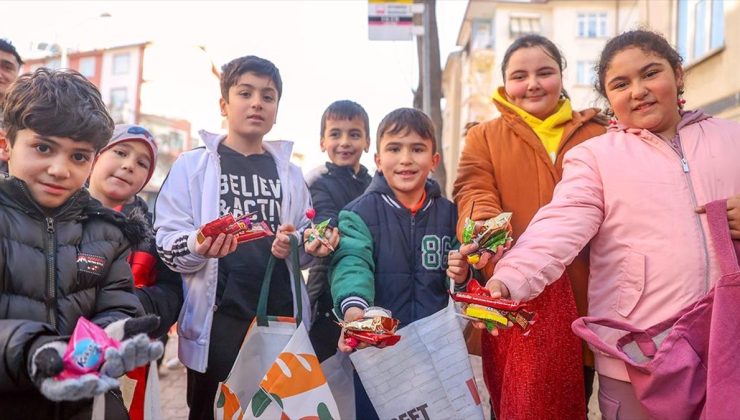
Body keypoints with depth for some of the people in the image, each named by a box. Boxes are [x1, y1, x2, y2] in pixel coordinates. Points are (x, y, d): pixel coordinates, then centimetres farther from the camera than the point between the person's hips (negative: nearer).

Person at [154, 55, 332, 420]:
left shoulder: (289, 172, 14)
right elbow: (167, 242, -4)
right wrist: (198, 246, -25)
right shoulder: (192, 165, 3)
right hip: (218, 320, -3)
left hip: (281, 319, 3)